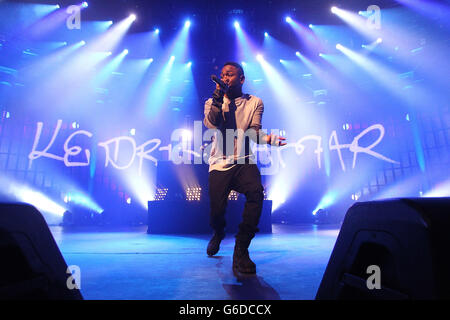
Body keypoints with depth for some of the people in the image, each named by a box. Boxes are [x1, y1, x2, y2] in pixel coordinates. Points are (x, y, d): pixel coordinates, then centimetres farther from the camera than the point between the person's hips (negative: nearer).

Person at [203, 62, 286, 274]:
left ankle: (241, 251, -13)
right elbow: (210, 124, -9)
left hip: (244, 162, 0)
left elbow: (253, 132, -3)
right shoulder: (212, 102, 12)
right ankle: (218, 233, 29)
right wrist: (218, 96, -11)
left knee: (256, 192, -30)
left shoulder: (254, 102, 11)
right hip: (220, 164, 0)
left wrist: (271, 139, -23)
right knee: (217, 211, -12)